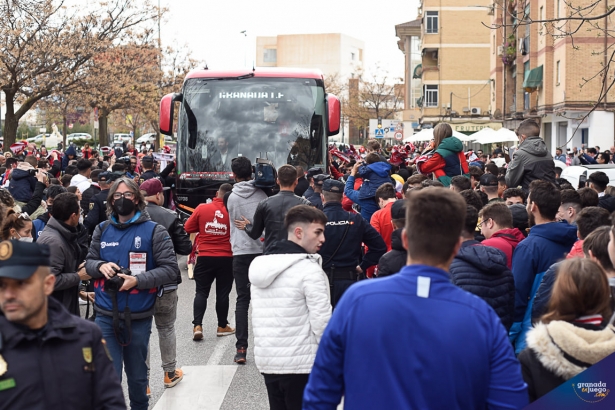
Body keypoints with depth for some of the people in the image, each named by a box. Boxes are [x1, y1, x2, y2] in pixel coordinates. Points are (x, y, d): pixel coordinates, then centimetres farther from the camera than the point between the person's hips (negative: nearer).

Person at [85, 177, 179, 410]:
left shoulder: (154, 231, -5)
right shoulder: (102, 230, 6)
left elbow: (170, 269, -9)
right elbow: (89, 262, 14)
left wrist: (137, 280, -20)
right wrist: (100, 266, -10)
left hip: (139, 317, -1)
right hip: (105, 315, 1)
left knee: (137, 375, 16)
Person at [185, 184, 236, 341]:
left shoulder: (202, 208, -7)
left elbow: (188, 228, 2)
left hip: (205, 257, 1)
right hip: (226, 258, -1)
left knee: (201, 291, 9)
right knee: (222, 293, 11)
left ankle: (197, 326, -2)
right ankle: (222, 326, 20)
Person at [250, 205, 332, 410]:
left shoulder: (259, 265, 10)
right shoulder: (309, 269, -14)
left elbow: (258, 317, 13)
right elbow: (322, 322, -17)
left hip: (266, 360, 7)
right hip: (302, 364, -7)